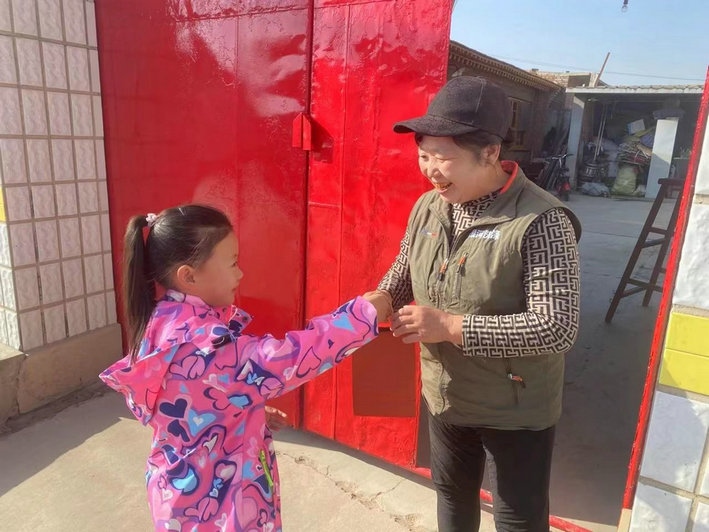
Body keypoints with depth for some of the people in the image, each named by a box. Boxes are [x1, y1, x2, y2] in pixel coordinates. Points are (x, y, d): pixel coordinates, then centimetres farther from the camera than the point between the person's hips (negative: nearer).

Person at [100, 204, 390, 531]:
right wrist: (365, 313, -32)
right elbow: (282, 362, -37)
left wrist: (252, 409, 5)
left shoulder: (171, 321, -3)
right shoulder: (197, 342, -32)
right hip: (209, 502, -8)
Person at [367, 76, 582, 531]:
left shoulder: (540, 221, -26)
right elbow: (403, 274, 7)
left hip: (516, 410, -5)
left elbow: (558, 328, -28)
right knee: (452, 492, 29)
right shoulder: (428, 207, -6)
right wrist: (378, 301, -16)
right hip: (445, 396, 6)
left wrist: (450, 327, -30)